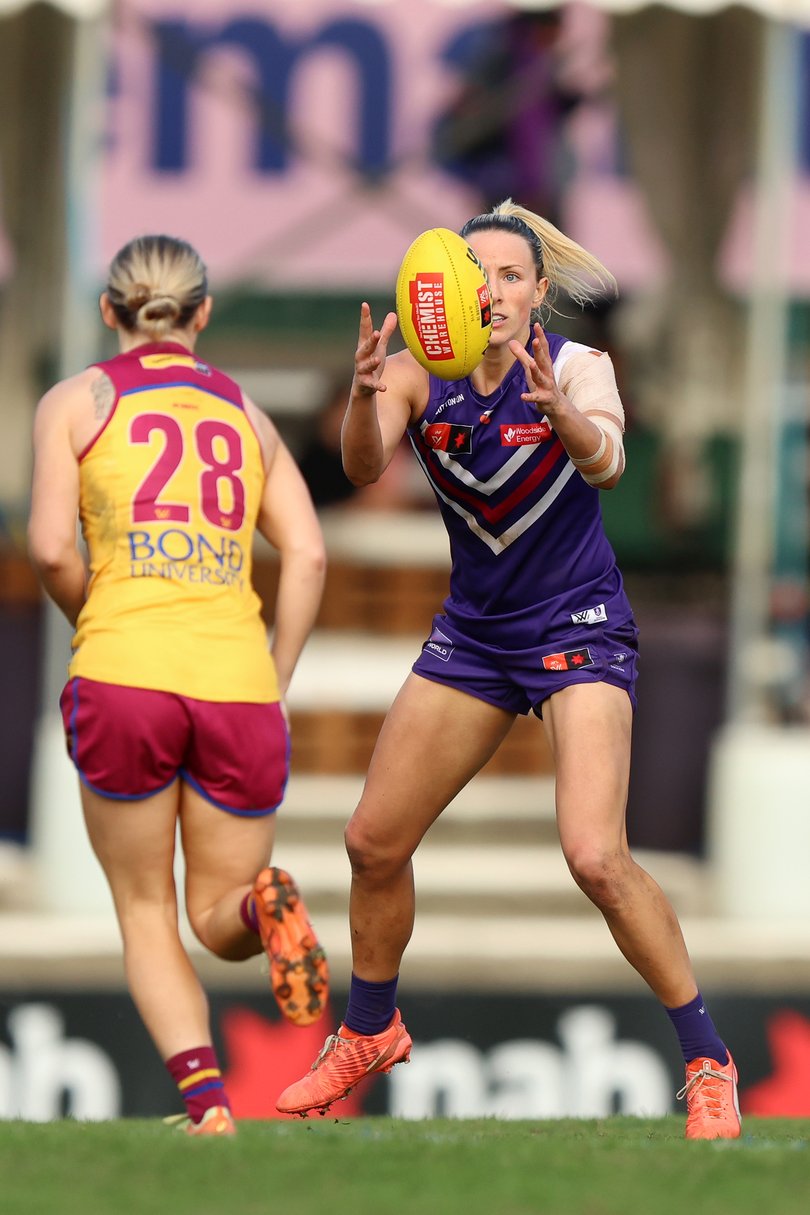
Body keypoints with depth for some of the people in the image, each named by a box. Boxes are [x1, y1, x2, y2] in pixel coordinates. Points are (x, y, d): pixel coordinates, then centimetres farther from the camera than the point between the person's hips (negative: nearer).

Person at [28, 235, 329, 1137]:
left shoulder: (76, 401, 9)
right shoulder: (244, 413, 19)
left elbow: (51, 549, -2)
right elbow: (306, 555, 8)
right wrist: (274, 690, 11)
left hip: (121, 676, -2)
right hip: (238, 685, 2)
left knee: (146, 914, 14)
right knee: (217, 916, 16)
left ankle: (203, 1094, -10)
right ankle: (264, 905, -22)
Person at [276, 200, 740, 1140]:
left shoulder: (576, 368, -15)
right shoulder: (421, 376, -7)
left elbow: (605, 461, -35)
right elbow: (363, 467, -25)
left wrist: (561, 412, -57)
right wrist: (365, 392, -47)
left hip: (578, 631, -5)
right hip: (472, 632, 5)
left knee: (596, 857, -21)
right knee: (373, 842, 9)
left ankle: (708, 1064, -9)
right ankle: (370, 1034, 35)